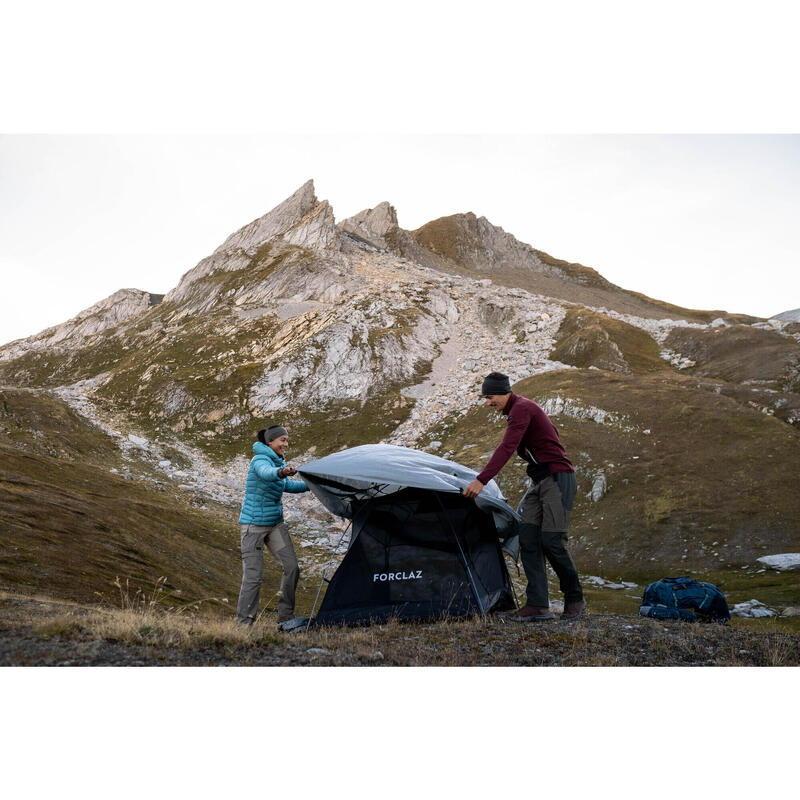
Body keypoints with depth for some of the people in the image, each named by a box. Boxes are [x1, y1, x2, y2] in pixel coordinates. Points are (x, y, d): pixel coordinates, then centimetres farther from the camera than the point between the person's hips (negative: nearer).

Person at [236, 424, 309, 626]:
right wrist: (281, 472, -64)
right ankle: (244, 623, 4)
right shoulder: (260, 460, -17)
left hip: (275, 524, 8)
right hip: (254, 524, -8)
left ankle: (285, 617, 13)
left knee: (292, 568, 0)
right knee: (253, 576, -8)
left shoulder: (278, 461, 9)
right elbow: (266, 473, -43)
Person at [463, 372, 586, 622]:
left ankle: (575, 599, 7)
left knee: (552, 541, -12)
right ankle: (537, 606, -3)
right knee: (528, 539, -1)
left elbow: (506, 448, -26)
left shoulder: (521, 409, -15)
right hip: (540, 481, 10)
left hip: (558, 479, -10)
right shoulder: (519, 410, 17)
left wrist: (481, 480, -31)